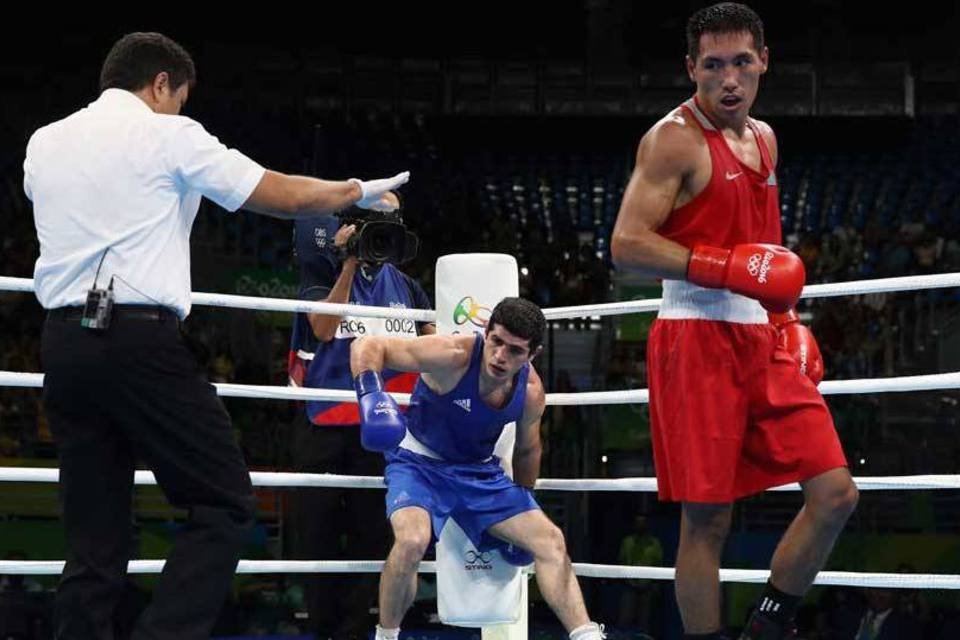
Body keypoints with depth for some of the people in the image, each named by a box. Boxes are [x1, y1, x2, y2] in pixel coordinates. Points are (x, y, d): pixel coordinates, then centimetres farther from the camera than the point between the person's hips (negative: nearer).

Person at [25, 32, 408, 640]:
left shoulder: (43, 145, 16)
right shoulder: (168, 135, 1)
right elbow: (288, 197, 3)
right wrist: (362, 192, 20)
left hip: (63, 341, 6)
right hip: (141, 339, -6)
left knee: (95, 535, 8)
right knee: (224, 506, 0)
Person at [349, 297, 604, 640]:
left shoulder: (531, 391, -11)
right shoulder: (453, 357, -28)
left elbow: (527, 450, 11)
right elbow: (368, 346, -28)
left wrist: (523, 502, 17)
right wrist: (370, 395, -45)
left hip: (480, 472, 5)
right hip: (420, 463, -5)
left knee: (551, 540, -4)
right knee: (412, 541, -32)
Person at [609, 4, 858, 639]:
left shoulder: (763, 138, 17)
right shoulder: (674, 139, -7)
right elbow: (627, 243, -16)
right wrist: (728, 269, -22)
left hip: (763, 339, 7)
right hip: (698, 339, -7)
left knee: (836, 494, 1)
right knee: (707, 518, -5)